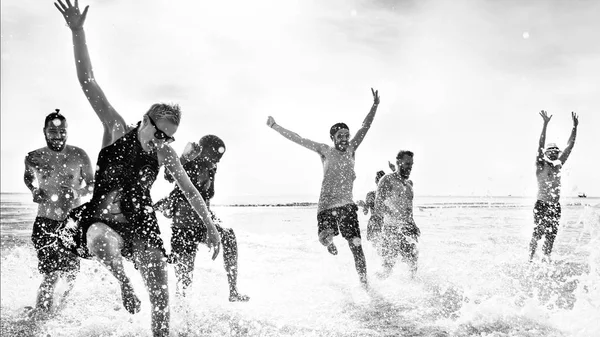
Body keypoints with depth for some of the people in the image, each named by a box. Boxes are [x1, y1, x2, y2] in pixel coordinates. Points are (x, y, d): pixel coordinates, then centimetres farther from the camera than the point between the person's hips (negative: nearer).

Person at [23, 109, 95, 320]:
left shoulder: (79, 156, -6)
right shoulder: (33, 158, -2)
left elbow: (92, 184, 5)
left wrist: (77, 193, -14)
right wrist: (34, 191, 1)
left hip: (73, 220, 0)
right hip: (45, 221, 0)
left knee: (70, 272, 3)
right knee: (50, 273, -6)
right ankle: (42, 309, 20)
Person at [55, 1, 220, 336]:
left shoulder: (165, 153, -1)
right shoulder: (117, 129, -9)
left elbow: (190, 190, 8)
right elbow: (88, 82, -16)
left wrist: (211, 227, 7)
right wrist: (77, 32, -25)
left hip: (142, 223, 3)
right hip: (103, 219, -2)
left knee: (161, 295, -7)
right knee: (101, 240, -40)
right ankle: (123, 280, -11)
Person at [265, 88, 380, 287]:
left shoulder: (351, 149, 9)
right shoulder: (325, 151, 3)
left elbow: (365, 127, 5)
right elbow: (297, 139, 3)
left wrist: (375, 106, -3)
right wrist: (275, 127, 3)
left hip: (347, 204, 2)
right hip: (326, 205, -2)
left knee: (355, 244, -1)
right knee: (325, 237, -27)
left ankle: (364, 283, 9)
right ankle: (330, 244, 6)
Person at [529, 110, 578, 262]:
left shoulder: (558, 165, 11)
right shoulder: (541, 165, -5)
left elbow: (569, 146, 10)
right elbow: (540, 145, -16)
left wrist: (575, 127, 5)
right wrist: (545, 124, -24)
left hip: (555, 206, 6)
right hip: (541, 205, -5)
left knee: (552, 234, 6)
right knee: (538, 233, -6)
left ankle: (546, 257, 17)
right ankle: (531, 258, 3)